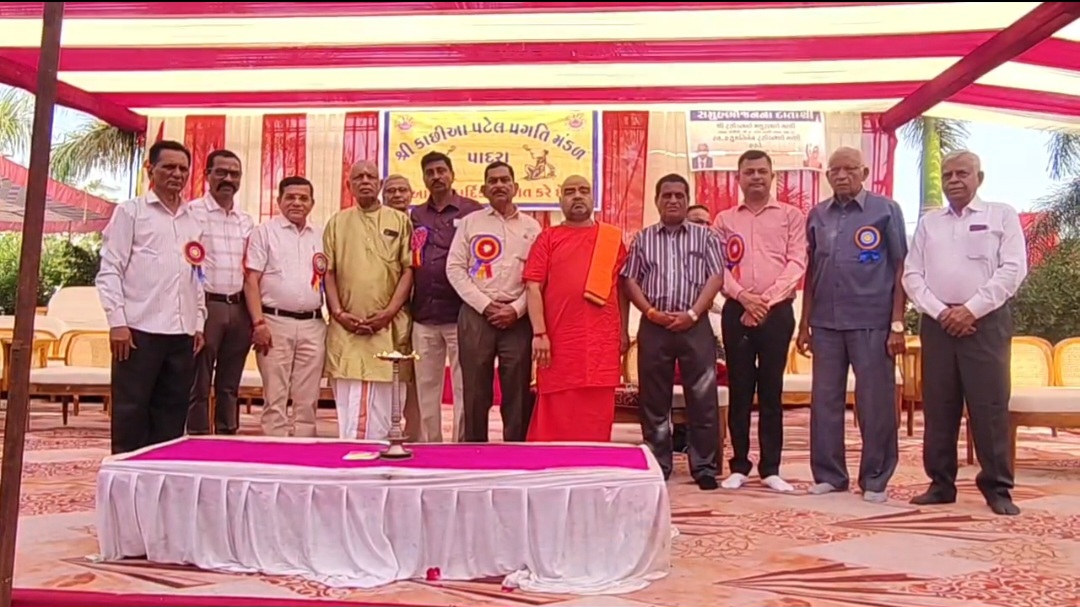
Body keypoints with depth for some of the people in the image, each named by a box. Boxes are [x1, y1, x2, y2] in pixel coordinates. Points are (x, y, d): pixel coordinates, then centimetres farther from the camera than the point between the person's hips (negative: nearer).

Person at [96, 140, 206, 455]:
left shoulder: (193, 221, 17)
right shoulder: (130, 212, 3)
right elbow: (109, 270, -3)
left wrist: (198, 323, 11)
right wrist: (117, 321, -11)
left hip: (181, 333, 5)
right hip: (140, 329, -5)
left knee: (172, 413, 8)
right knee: (131, 413, 0)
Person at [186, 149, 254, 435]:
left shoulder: (246, 221, 14)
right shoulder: (192, 212, -4)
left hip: (239, 308, 6)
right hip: (205, 305, -5)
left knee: (229, 385, 12)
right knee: (199, 385, 1)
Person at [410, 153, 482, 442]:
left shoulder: (473, 212, 1)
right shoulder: (415, 217, 13)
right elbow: (406, 265, 16)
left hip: (461, 314, -4)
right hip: (423, 316, 4)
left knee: (464, 387, 1)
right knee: (426, 387, 10)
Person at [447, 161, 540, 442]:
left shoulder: (531, 227, 11)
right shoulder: (469, 222, 10)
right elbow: (455, 269, 2)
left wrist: (516, 309, -9)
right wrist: (485, 305, -7)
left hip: (518, 318, 0)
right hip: (476, 315, 0)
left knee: (517, 394, 2)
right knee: (475, 392, 3)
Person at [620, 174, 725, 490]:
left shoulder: (705, 236, 8)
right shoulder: (642, 239, 11)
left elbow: (715, 277, -1)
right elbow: (629, 280, 7)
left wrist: (692, 313, -11)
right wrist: (651, 312, -7)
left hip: (695, 325, -1)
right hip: (654, 326, 1)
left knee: (703, 398, -1)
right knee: (654, 399, 5)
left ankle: (704, 467, 9)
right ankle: (658, 465, 16)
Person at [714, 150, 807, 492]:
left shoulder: (791, 216, 7)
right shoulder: (725, 219, 12)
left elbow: (796, 263, -2)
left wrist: (767, 300, -13)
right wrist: (743, 296, -12)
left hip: (777, 311, -1)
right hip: (736, 311, 1)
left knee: (771, 390, 3)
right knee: (739, 390, 4)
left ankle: (770, 468, 10)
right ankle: (739, 466, 12)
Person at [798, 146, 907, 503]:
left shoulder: (886, 210, 0)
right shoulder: (817, 216, 11)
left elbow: (900, 268, -2)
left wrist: (898, 324, -8)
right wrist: (804, 323, 10)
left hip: (872, 322, -3)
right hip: (826, 323, 4)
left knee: (875, 403, 3)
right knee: (825, 401, 8)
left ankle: (875, 479, 16)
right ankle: (828, 474, 20)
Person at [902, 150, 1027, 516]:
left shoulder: (1001, 215, 6)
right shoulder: (928, 222, 14)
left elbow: (1012, 270, -5)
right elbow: (912, 275, 7)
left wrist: (971, 310, -12)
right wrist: (940, 312, -7)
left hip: (986, 322, -3)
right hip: (937, 323, 3)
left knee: (990, 408, -2)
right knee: (938, 409, 5)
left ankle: (997, 488, 9)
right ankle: (941, 484, 13)